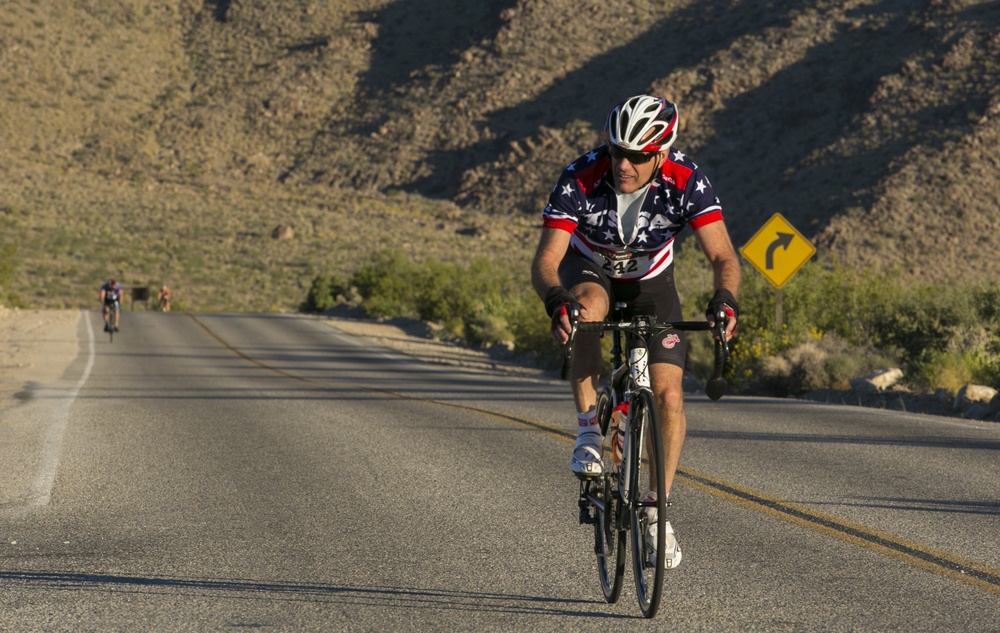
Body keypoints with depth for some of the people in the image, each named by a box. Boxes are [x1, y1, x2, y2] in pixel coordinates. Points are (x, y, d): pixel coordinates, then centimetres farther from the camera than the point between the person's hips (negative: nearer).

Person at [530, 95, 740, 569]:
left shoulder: (686, 183, -30)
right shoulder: (581, 179, -33)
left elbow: (723, 255, -32)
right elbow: (545, 259, -36)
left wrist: (725, 299, -53)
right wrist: (556, 300, -57)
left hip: (650, 281, 1)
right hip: (589, 270, -1)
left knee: (668, 395, -13)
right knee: (587, 308, -39)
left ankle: (656, 510, 1)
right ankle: (588, 431, -25)